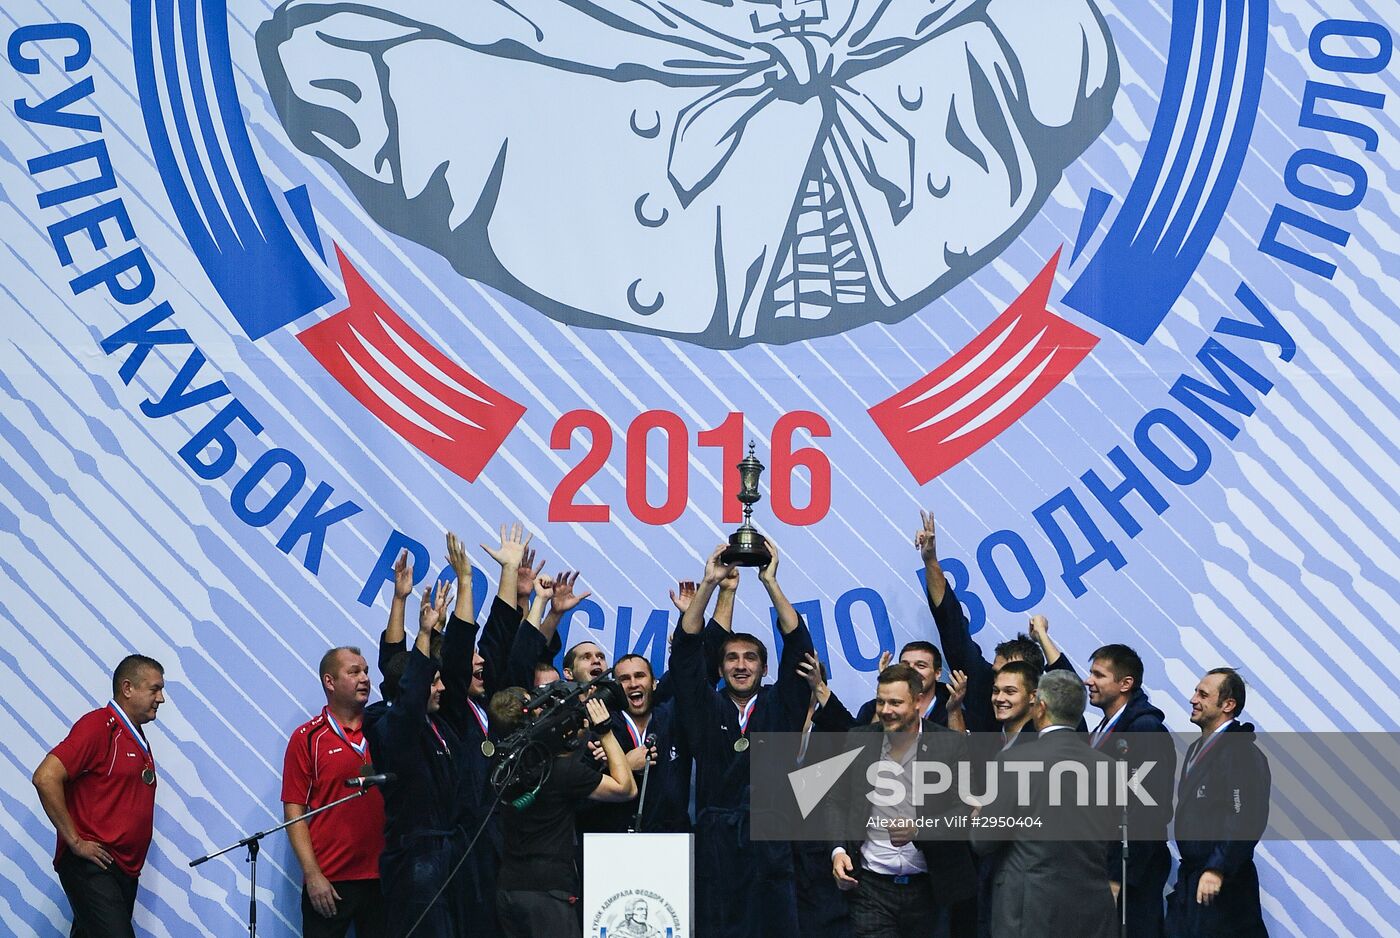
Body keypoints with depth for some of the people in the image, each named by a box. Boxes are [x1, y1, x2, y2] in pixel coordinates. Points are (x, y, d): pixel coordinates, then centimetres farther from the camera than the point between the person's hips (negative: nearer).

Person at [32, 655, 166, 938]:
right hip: (91, 866, -9)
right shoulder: (98, 726, -9)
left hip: (125, 869, 9)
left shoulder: (139, 739, 19)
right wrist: (75, 841, -17)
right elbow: (45, 778, -18)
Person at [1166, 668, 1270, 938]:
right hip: (1189, 883, 9)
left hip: (1223, 885, -9)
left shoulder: (1242, 753, -15)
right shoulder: (1197, 748, 16)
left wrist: (1217, 870, -26)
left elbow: (1249, 820, -24)